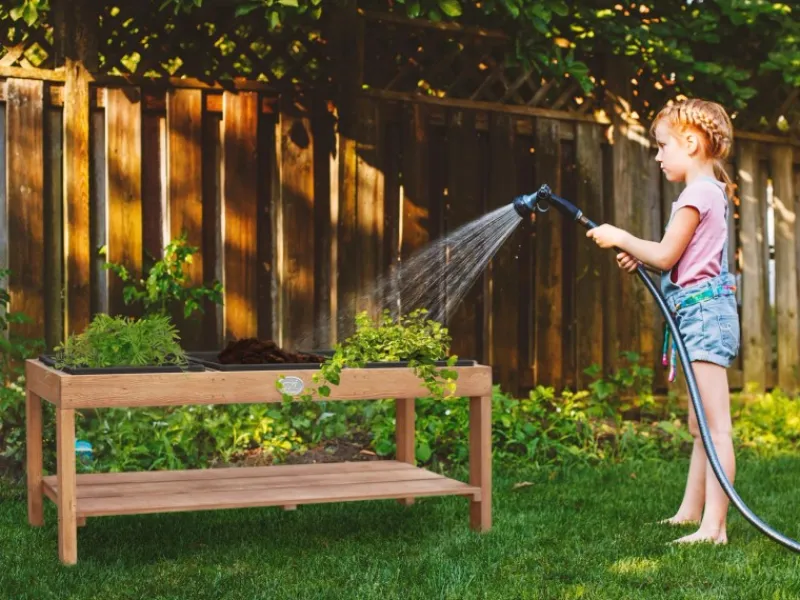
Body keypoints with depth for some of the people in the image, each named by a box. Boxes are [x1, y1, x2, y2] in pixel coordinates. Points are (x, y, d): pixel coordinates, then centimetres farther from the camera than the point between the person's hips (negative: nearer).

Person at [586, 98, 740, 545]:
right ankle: (691, 511, 25)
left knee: (716, 426, -13)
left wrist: (619, 237, -4)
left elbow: (666, 256, -16)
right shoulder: (713, 191, 18)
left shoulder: (697, 193, -12)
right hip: (707, 311, 11)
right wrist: (641, 258, 11)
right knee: (700, 425, 16)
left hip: (703, 309, -11)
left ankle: (714, 526, -14)